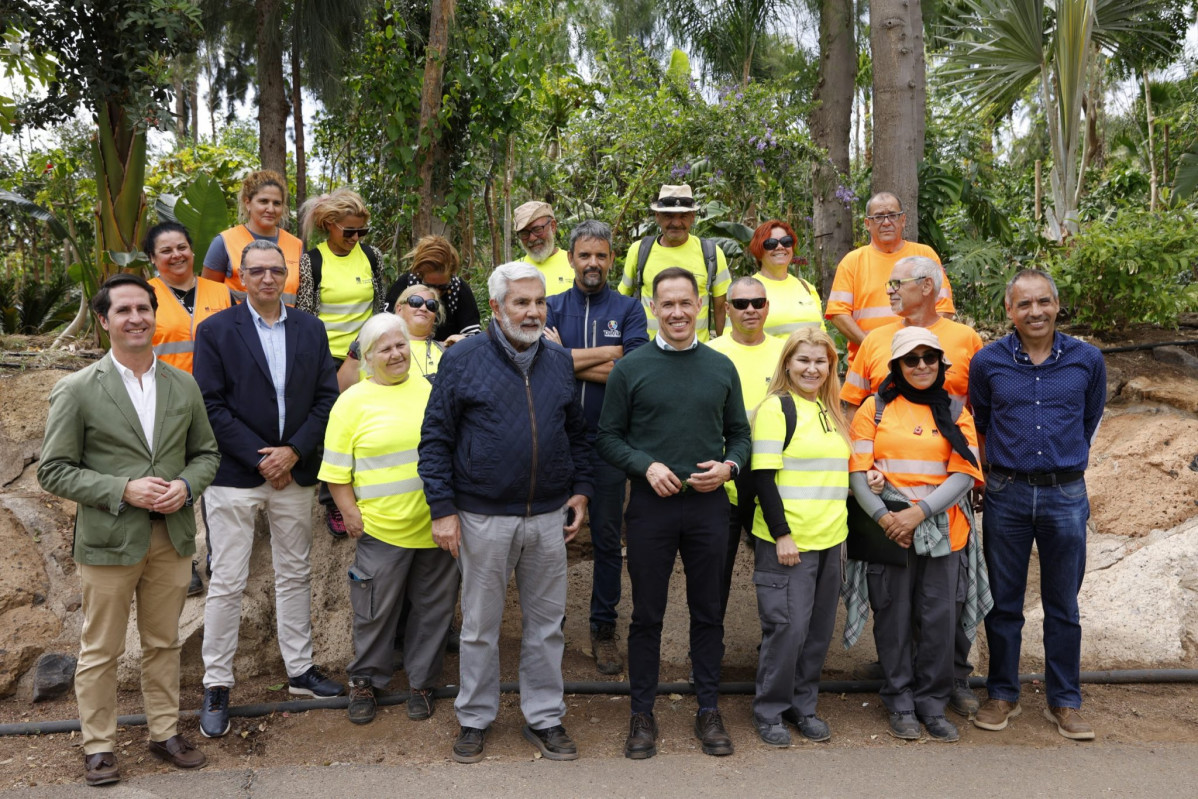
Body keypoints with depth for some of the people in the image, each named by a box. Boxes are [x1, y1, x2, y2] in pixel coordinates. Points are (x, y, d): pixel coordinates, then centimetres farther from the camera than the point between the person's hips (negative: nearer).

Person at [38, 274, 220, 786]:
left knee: (163, 643, 16)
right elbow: (53, 471, -7)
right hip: (109, 540, -3)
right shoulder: (77, 391, -7)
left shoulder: (183, 385, 5)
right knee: (101, 650, 9)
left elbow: (206, 452, 11)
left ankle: (165, 733, 31)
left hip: (171, 537, 4)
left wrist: (187, 486, -9)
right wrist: (123, 490, -18)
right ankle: (99, 746, 25)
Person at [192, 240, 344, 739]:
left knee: (295, 575, 13)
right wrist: (260, 458, -12)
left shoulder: (311, 329, 7)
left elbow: (327, 397, 3)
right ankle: (216, 686, 13)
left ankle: (300, 671, 26)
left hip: (294, 471, 4)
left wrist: (293, 451, -9)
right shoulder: (215, 331, -3)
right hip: (235, 474, -3)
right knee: (227, 582, 1)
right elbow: (212, 405, -8)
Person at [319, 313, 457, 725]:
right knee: (375, 611, 8)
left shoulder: (431, 390, 8)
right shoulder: (352, 401, -1)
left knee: (434, 607, 12)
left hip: (436, 525, 3)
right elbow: (336, 470, 0)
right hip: (382, 528, -3)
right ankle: (365, 680, 29)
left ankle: (421, 682, 29)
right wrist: (350, 513, -8)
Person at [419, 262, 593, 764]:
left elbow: (576, 433, 17)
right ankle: (475, 719, 27)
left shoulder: (559, 361, 8)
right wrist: (442, 509, -9)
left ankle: (544, 718, 27)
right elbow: (436, 438, -5)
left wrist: (581, 489, 8)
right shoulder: (463, 359, -5)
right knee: (480, 626, 10)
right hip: (484, 518, -3)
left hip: (549, 516, 3)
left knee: (547, 623, 12)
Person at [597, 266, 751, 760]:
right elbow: (608, 437, 1)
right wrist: (647, 466, -14)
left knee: (707, 611, 11)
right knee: (647, 613, 7)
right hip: (652, 503, -2)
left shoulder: (721, 368, 8)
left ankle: (708, 710, 25)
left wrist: (729, 466, -7)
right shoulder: (630, 369, 0)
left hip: (709, 503, 2)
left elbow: (740, 433, 12)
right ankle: (642, 713, 21)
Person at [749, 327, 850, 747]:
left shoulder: (831, 412, 15)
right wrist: (782, 535, -16)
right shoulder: (775, 407, -8)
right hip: (786, 541, -7)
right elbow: (763, 476, -13)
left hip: (830, 539, 7)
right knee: (787, 627, -4)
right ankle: (770, 711, 12)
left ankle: (803, 705, 25)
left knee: (819, 629, 11)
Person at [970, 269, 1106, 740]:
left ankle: (1064, 702, 23)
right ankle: (1002, 694, 23)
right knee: (1004, 601, 9)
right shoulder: (987, 362, -2)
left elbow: (1089, 423, 15)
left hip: (1066, 497, 0)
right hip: (1006, 495, 0)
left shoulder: (1087, 360, 1)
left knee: (1063, 605, 10)